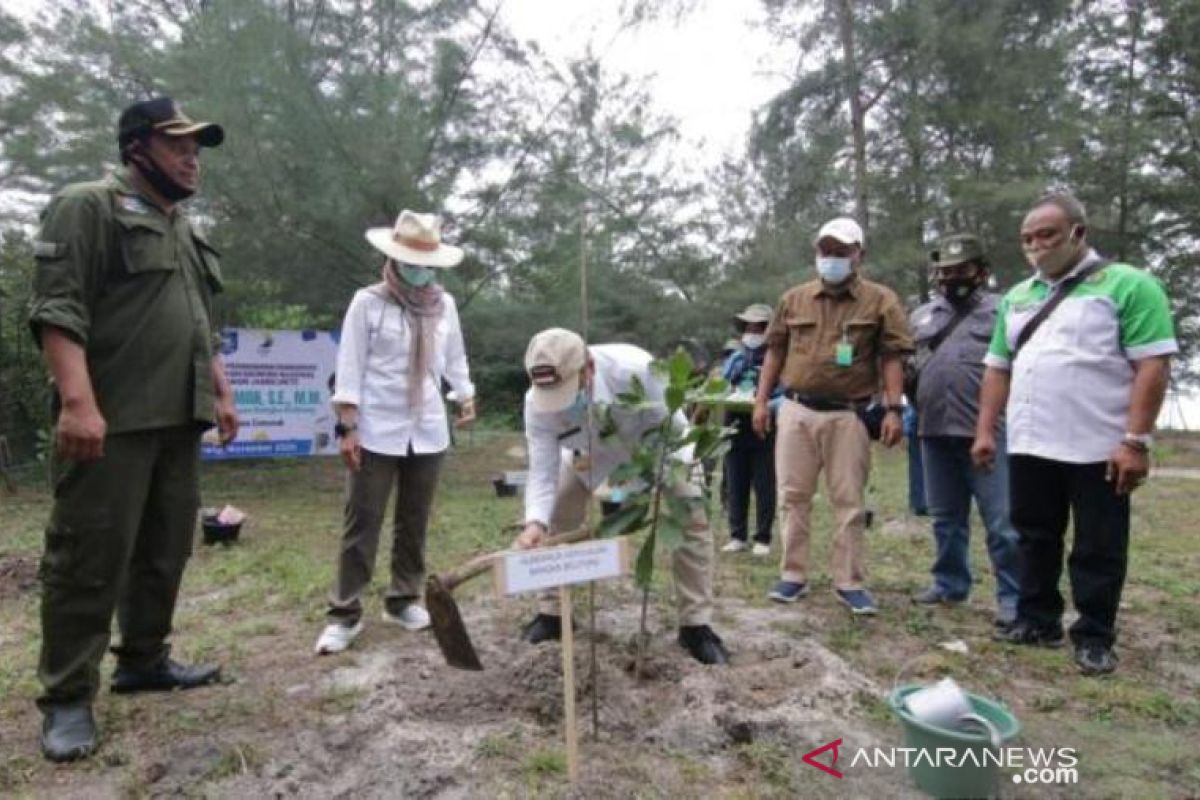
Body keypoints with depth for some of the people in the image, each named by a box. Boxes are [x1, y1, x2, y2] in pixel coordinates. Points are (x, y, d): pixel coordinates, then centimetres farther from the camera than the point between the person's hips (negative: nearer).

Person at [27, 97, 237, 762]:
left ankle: (143, 659, 26)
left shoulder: (186, 232, 22)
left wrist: (221, 395, 18)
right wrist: (77, 401, -23)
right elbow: (57, 308, -13)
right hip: (111, 421, -8)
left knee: (165, 551, 12)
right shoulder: (87, 207, -2)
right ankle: (68, 696, 9)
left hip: (179, 422, 8)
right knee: (90, 558, -1)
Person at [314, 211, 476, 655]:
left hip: (428, 432, 4)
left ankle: (403, 600, 24)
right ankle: (345, 613, 9)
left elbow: (455, 358, 17)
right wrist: (347, 426, -11)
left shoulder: (444, 304, 9)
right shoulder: (368, 302, -3)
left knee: (414, 522, 11)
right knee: (362, 523, 0)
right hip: (377, 432, -4)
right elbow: (350, 367, -6)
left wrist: (466, 396, 3)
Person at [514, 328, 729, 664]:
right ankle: (551, 613, 17)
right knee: (556, 521, -3)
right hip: (590, 450, 3)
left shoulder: (636, 369, -45)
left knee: (691, 519, -13)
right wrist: (535, 521, -49)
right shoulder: (537, 403, -34)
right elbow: (542, 471, -30)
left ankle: (695, 625, 1)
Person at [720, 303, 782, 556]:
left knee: (764, 487, 3)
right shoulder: (734, 359, 15)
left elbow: (786, 395, -11)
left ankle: (763, 539, 12)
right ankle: (737, 536, 18)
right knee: (735, 486, 8)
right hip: (735, 428, 5)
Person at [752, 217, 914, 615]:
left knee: (849, 501, 3)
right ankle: (794, 576, 17)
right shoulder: (794, 298, 10)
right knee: (793, 496, 6)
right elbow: (775, 352, 13)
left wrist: (893, 409, -11)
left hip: (847, 415, -2)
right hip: (797, 410, 3)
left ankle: (850, 582, 14)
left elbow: (891, 358, -2)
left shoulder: (881, 300, 1)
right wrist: (761, 400, 6)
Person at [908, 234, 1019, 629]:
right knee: (946, 518, 15)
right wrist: (918, 411, 9)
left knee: (1002, 522, -3)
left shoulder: (1002, 311, 2)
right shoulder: (921, 316, 17)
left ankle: (1013, 598, 8)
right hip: (935, 432, 5)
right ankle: (949, 584, 28)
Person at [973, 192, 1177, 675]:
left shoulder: (1127, 285, -5)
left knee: (1098, 549, 6)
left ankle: (1094, 638, 19)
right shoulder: (1017, 297, 13)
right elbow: (998, 368, 15)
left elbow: (1152, 366, -11)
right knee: (1035, 540, 14)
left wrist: (1136, 440, -17)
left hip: (1099, 449, -5)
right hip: (1029, 447, 6)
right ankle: (1037, 621, 27)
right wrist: (985, 430, 8)